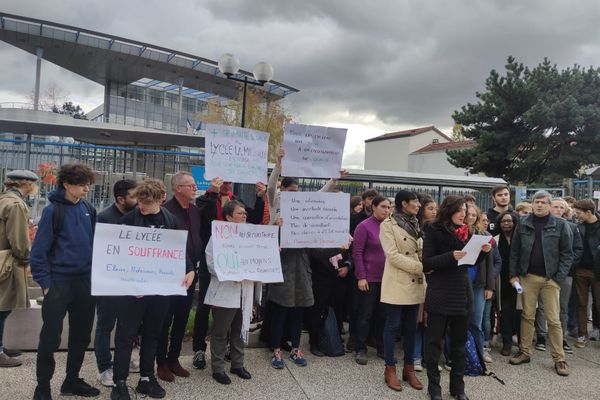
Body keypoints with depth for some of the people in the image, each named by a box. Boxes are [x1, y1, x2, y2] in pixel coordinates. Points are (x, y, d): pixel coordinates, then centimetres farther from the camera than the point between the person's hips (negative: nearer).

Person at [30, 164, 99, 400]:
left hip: (85, 282, 6)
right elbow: (39, 249, -10)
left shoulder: (88, 209, 6)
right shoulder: (53, 210, -10)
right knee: (51, 337, 3)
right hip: (59, 282, -5)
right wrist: (45, 283, -13)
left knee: (81, 335, 14)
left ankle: (72, 381, 30)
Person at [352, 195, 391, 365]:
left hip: (386, 278, 5)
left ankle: (382, 347, 25)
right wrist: (361, 277, -15)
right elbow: (357, 253, -10)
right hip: (369, 278, -5)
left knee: (383, 314, 12)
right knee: (365, 315, 4)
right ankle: (360, 350, 15)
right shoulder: (364, 226, -8)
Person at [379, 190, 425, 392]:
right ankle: (390, 370, 13)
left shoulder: (415, 225, 13)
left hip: (415, 284, 6)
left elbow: (422, 252, 11)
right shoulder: (388, 224, -7)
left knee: (411, 328, 11)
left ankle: (409, 369, 22)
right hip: (397, 283, -6)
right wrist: (420, 267, -19)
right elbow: (393, 256, -16)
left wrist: (424, 270, -7)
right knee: (393, 326, 2)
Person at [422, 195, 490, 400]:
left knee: (459, 341, 14)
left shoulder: (466, 232, 9)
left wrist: (483, 251, -3)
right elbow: (426, 263, -14)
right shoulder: (434, 231, -7)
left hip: (462, 292, 6)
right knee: (434, 341, 5)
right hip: (440, 293, -5)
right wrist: (450, 256, -26)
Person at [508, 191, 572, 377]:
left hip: (550, 279, -2)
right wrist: (513, 274, 0)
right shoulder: (523, 224, 4)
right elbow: (514, 251, 6)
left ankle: (559, 359, 14)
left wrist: (559, 278, -9)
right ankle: (524, 352, 20)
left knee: (553, 320, 3)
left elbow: (567, 253, -2)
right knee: (527, 316, 10)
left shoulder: (560, 225, -2)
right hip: (528, 277, 2)